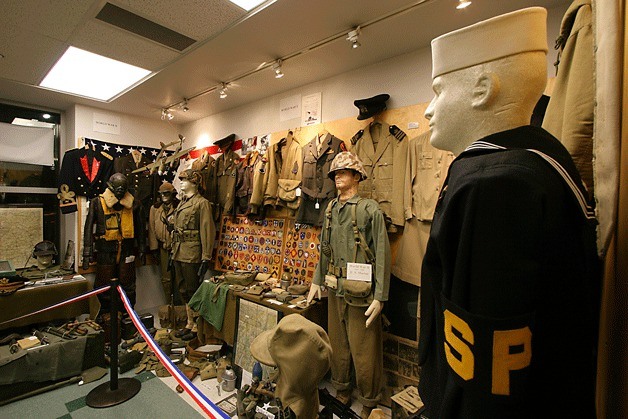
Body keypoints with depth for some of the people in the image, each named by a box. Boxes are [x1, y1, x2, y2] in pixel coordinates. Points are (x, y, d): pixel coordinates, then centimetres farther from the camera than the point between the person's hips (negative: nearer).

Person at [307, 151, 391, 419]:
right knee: (338, 344, 19)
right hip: (336, 289, 6)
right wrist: (317, 281, 17)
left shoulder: (370, 209, -10)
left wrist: (380, 296, -15)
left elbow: (382, 255, -12)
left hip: (361, 292, -5)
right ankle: (341, 390, 41)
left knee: (363, 351, 6)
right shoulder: (331, 209, 8)